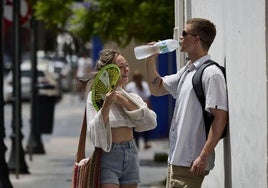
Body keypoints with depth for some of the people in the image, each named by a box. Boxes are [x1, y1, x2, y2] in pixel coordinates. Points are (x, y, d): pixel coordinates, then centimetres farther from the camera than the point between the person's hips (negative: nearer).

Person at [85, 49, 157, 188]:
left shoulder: (132, 97, 11)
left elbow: (151, 122, -4)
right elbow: (95, 131, -13)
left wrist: (125, 102, -10)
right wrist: (106, 105, -26)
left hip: (130, 155, 5)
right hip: (108, 156, -5)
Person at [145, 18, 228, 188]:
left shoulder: (211, 74, -14)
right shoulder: (186, 71, 15)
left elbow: (221, 117, -19)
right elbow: (157, 89, 29)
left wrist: (203, 157, -23)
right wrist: (151, 61, 14)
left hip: (192, 162, -10)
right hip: (176, 158, 10)